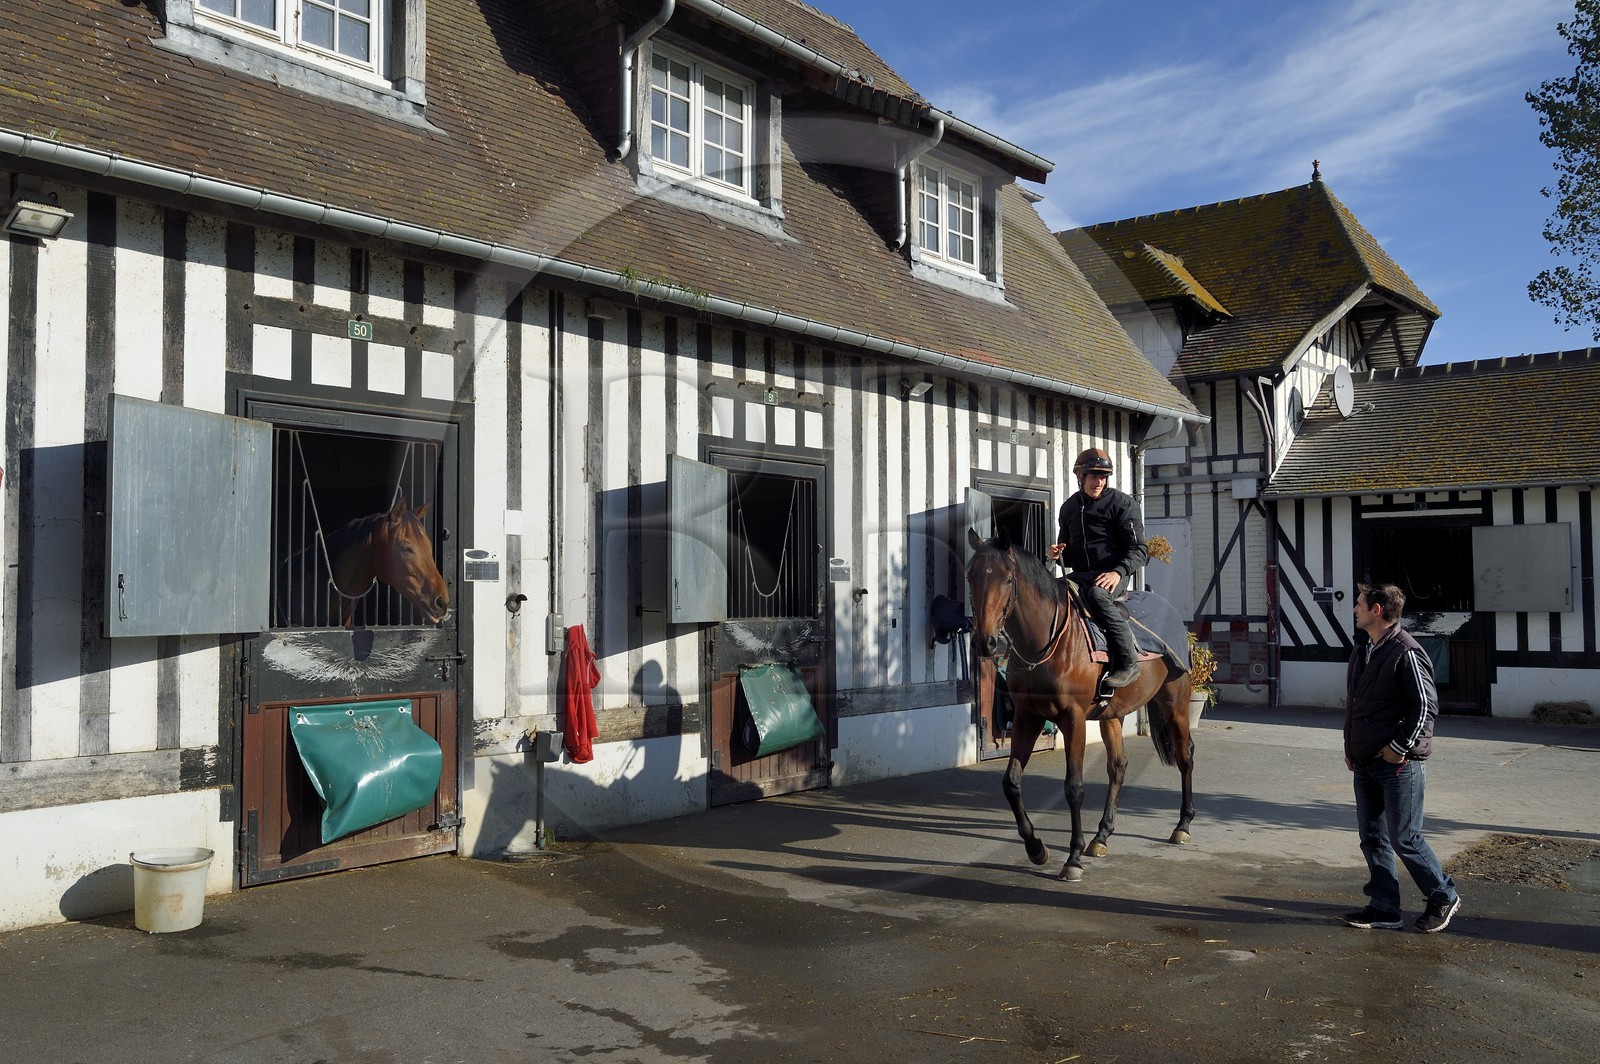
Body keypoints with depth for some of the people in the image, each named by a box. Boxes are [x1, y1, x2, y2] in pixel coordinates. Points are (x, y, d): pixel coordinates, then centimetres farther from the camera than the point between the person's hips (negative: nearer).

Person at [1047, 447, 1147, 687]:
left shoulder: (1122, 502, 0)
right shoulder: (1069, 507, 16)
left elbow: (1138, 548, -7)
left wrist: (1118, 572, -25)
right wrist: (1058, 555, 0)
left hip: (1112, 574, -6)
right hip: (1080, 575, 6)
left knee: (1096, 595, -38)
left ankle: (1127, 662, -31)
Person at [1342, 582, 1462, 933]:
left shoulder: (1406, 653, -15)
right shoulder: (1362, 650, 12)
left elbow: (1426, 705, -17)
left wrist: (1399, 748, -16)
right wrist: (1350, 747, 14)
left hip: (1398, 763, -9)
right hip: (1364, 763, 9)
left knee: (1404, 838, -2)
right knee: (1372, 837, 10)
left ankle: (1443, 897, 18)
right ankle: (1384, 908, 17)